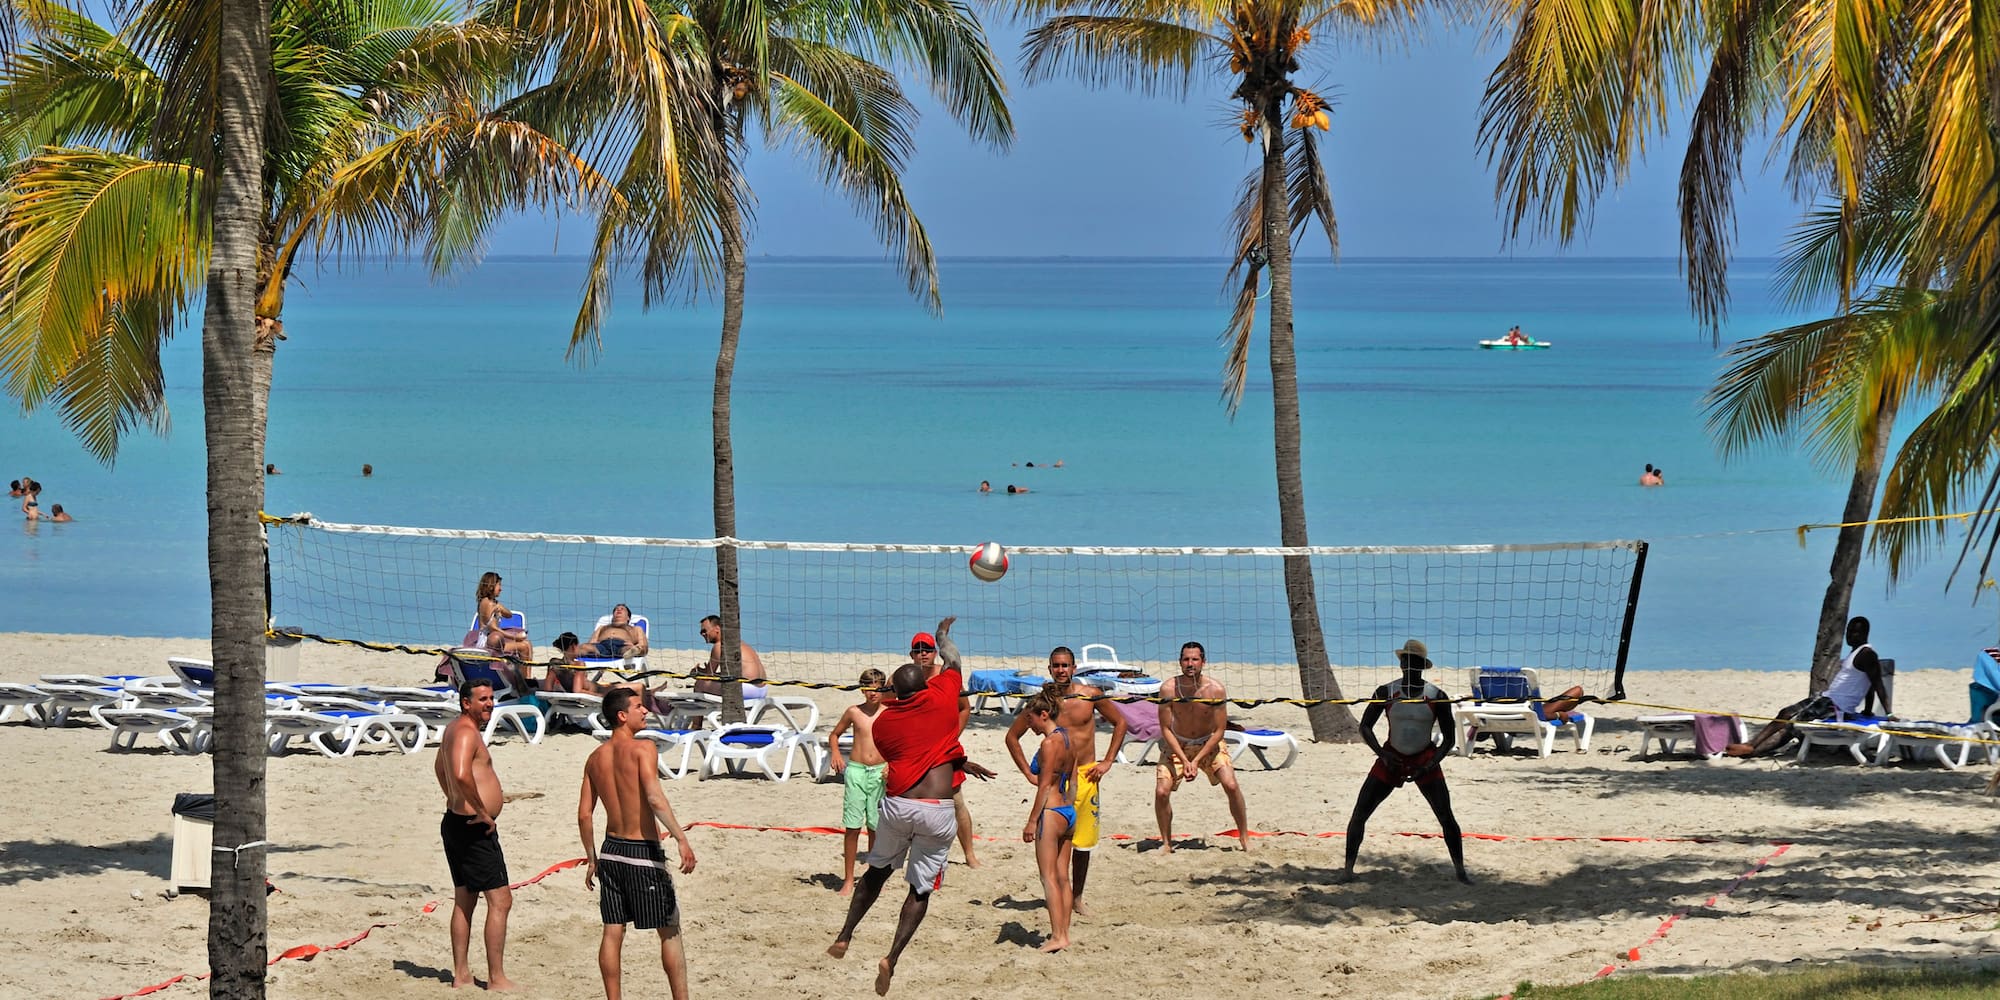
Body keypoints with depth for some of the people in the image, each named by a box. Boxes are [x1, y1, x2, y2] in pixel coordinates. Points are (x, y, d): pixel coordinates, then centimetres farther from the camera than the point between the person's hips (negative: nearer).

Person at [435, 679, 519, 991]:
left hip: (455, 822, 11)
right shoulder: (466, 732, -18)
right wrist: (482, 811, -25)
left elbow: (440, 768, 34)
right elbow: (461, 774, -35)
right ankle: (496, 978, -6)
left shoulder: (453, 729, 15)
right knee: (500, 900, -7)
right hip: (474, 830, -11)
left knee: (464, 900, 15)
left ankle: (461, 974, 20)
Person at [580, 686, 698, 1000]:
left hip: (611, 849, 6)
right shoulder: (643, 748, -12)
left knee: (612, 933, 10)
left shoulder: (596, 758, 7)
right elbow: (654, 798, -25)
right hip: (643, 852, -6)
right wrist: (681, 838, -25)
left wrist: (592, 857, 17)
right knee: (670, 931, 4)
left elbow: (584, 814, 8)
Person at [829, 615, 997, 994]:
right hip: (936, 811, -2)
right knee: (921, 888, 5)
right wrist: (943, 633, 43)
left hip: (897, 804, 2)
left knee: (877, 871, 25)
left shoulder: (882, 722, 10)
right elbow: (953, 660, 23)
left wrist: (960, 764, 33)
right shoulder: (941, 695, 2)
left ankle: (844, 936, 28)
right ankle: (892, 957, -8)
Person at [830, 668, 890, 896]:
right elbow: (834, 735, 16)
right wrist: (836, 753, -2)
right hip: (856, 771, 0)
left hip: (880, 773, 0)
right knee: (852, 828, -2)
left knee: (875, 828, 5)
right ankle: (848, 880, 4)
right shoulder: (854, 712, 2)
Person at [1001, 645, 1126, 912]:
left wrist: (1107, 761, 6)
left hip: (1086, 777, 2)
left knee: (1083, 842, 7)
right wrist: (1028, 773, 2)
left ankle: (1077, 897, 20)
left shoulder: (1090, 696, -1)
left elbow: (1120, 723, 12)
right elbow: (1012, 736, 8)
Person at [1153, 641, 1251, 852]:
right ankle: (1166, 843, 6)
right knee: (1161, 791, -13)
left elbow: (1220, 731, -15)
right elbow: (1166, 729, -14)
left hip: (1209, 744, 0)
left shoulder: (1215, 689, -21)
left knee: (1231, 786, -16)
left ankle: (1245, 838, -1)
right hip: (1177, 745, 0)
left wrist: (1196, 760, -21)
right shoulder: (1169, 689, -21)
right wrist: (1184, 760, -22)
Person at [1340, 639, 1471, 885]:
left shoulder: (1436, 697, -8)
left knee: (1446, 817, -10)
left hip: (1425, 760, -1)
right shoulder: (1386, 692, -6)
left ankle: (1460, 870, 3)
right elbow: (1365, 726, -2)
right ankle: (1348, 868, 3)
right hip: (1392, 759, 1)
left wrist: (1429, 765, -17)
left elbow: (1449, 738, -4)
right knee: (1359, 814, -7)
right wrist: (1382, 753, -18)